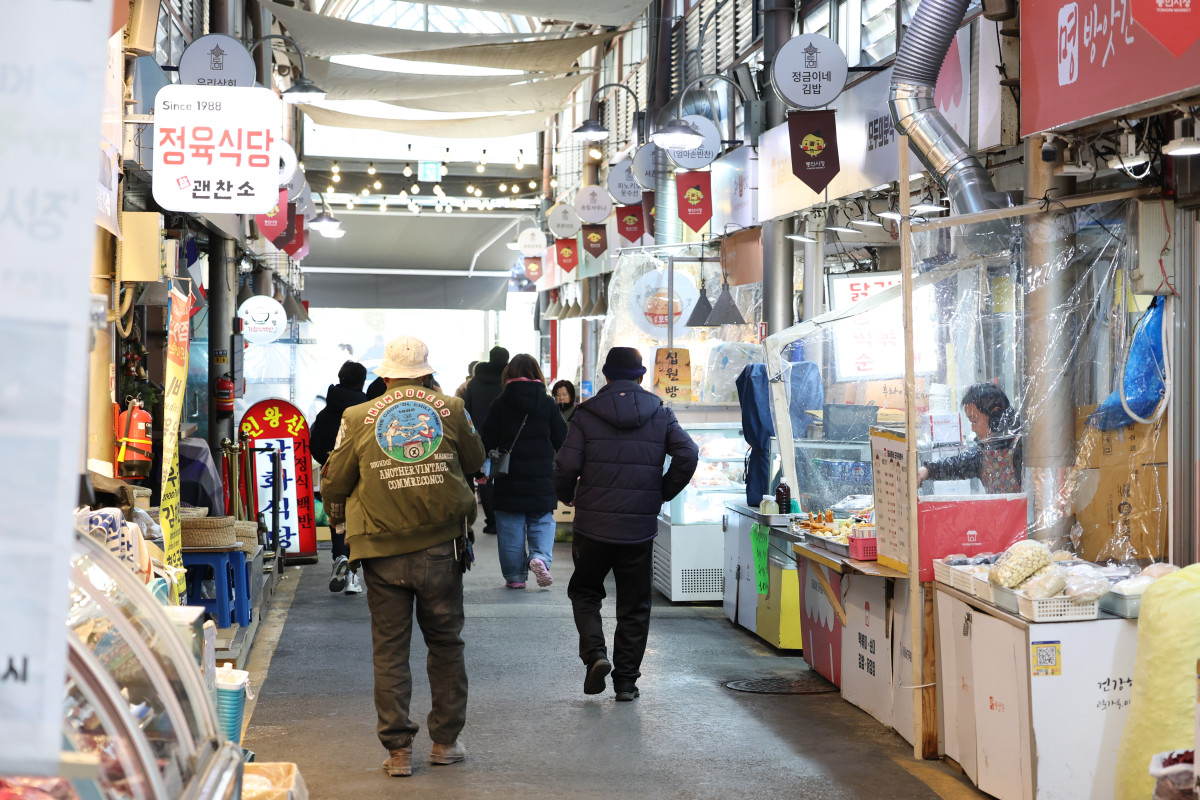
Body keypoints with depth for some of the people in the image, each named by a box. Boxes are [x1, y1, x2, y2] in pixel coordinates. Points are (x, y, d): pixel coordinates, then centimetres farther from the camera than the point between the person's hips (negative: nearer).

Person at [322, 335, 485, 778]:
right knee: (446, 642, 14)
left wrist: (340, 511, 27)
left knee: (389, 649, 7)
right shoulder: (451, 409, 1)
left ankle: (398, 749, 9)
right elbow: (475, 462, 15)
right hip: (441, 546, 1)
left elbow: (334, 484, 5)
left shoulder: (358, 417, -1)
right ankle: (446, 740, 20)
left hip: (383, 552, -1)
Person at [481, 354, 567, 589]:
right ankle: (540, 556, -14)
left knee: (511, 526, 6)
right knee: (542, 521, 11)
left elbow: (487, 441, -2)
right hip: (542, 479, 1)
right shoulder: (548, 404, 1)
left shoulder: (500, 404, -2)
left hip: (509, 480, -1)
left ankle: (514, 576, 8)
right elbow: (562, 441, 4)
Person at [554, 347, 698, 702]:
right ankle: (626, 679, 12)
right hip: (640, 528, 1)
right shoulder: (660, 414, 3)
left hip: (593, 525, -1)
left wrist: (567, 495, 10)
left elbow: (567, 466, -10)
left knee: (584, 591, 18)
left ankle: (595, 653, -4)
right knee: (634, 605, 12)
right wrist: (663, 493, 6)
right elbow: (687, 455, -8)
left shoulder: (586, 414, -3)